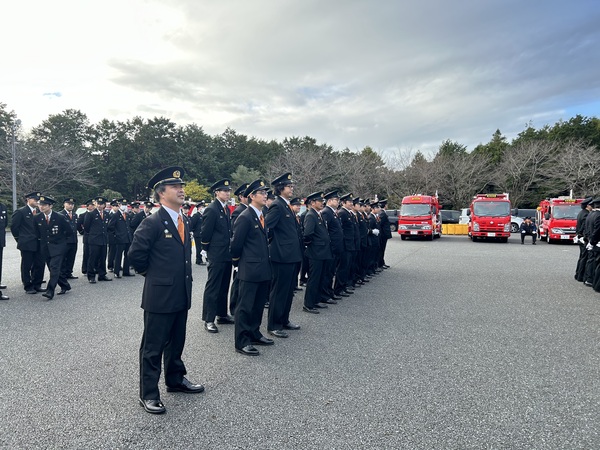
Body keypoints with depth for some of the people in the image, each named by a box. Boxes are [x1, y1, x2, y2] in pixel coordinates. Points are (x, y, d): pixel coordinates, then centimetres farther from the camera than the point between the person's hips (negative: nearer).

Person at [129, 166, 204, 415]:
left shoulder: (185, 221, 9)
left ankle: (176, 379, 39)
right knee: (153, 347, 6)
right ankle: (148, 393, 20)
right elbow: (136, 254, -13)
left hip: (182, 295, 7)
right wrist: (152, 273, -1)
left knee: (177, 342, 21)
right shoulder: (152, 222, -15)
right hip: (159, 296, -7)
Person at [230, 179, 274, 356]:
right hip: (250, 269, -9)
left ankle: (254, 334, 32)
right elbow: (236, 243, -12)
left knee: (259, 304, 18)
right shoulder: (245, 217, -14)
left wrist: (266, 264, 16)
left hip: (263, 269, 9)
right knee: (245, 305, 0)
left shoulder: (263, 216, 13)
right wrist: (237, 262, -1)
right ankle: (241, 341, 9)